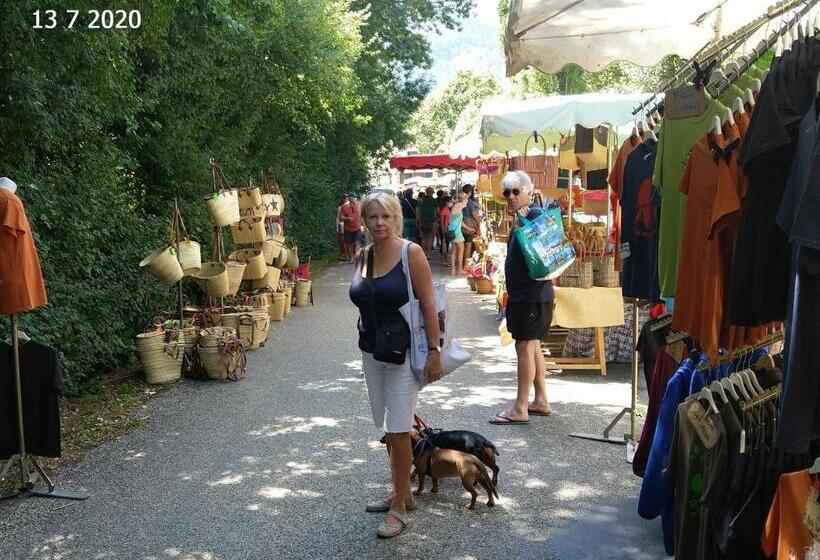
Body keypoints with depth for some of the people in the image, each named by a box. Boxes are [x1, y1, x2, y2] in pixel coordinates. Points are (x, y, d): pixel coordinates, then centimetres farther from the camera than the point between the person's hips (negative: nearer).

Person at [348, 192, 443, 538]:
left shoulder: (411, 254, -12)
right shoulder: (362, 257, 5)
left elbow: (428, 305, -13)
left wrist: (434, 351, -16)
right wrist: (367, 338, 12)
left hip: (403, 353, -6)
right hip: (371, 352, 6)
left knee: (398, 431, -2)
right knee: (388, 429, 16)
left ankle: (400, 508, 12)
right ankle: (401, 493, 33)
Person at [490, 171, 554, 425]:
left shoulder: (534, 215, -15)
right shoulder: (521, 217, 16)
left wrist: (519, 226, -31)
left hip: (533, 294, -10)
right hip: (522, 293, 10)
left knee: (525, 346, -5)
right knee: (532, 346, 15)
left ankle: (520, 409, 2)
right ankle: (541, 401, 25)